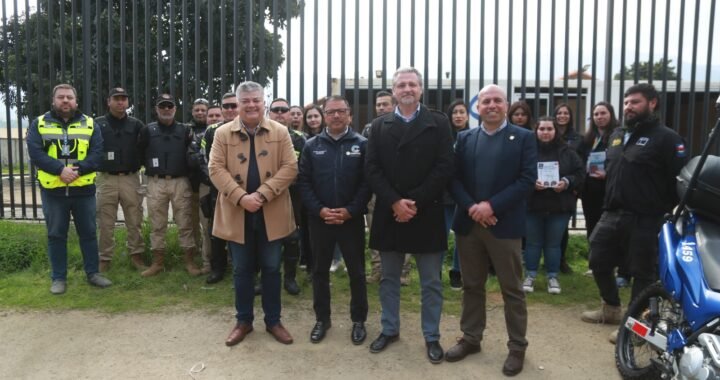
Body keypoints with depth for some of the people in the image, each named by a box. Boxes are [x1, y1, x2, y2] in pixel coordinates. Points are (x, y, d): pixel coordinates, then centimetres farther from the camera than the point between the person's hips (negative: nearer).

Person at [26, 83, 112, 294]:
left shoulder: (89, 124, 6)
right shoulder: (39, 124, 4)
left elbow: (97, 153, -4)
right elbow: (35, 153, -8)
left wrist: (77, 169, -19)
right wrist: (60, 169, -21)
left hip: (83, 189, 1)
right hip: (53, 190, 0)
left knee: (88, 233, 8)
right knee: (56, 235, 8)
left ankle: (93, 273, 20)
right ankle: (58, 278, 18)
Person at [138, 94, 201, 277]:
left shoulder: (185, 130, 6)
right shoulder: (148, 130, 6)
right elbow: (140, 154, 11)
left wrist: (184, 170, 2)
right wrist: (151, 167, 7)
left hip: (180, 182, 0)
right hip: (156, 183, 1)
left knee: (185, 223, 1)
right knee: (157, 224, 7)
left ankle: (189, 261, 10)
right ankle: (157, 262, 17)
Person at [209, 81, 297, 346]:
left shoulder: (280, 132, 2)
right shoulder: (223, 133, 3)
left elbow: (290, 168, -5)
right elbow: (216, 169, -4)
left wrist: (262, 194, -16)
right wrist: (241, 197, -18)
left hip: (272, 214, 0)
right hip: (237, 214, 0)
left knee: (271, 269, 10)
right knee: (242, 270, 11)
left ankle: (273, 321, 25)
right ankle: (243, 321, 27)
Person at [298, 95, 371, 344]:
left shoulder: (362, 144, -1)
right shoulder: (312, 146, 4)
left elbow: (367, 182, -6)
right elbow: (303, 182, 0)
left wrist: (350, 211, -15)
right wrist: (320, 210, -12)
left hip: (352, 219, -1)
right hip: (319, 218, 2)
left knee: (356, 272, 7)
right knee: (320, 271, 12)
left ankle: (358, 320, 23)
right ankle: (322, 319, 28)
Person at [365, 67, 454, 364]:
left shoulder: (439, 123, 0)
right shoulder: (379, 125, 7)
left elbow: (444, 167, -8)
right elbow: (372, 169, -1)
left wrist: (415, 203, -15)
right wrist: (395, 202, -13)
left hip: (426, 215, -2)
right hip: (389, 214, 2)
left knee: (431, 283, 8)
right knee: (389, 279, 15)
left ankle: (431, 336, 24)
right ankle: (389, 330, 31)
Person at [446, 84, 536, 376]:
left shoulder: (524, 138, 1)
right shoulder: (464, 139, 10)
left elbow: (527, 179, -9)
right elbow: (454, 178, 3)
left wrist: (492, 205, -17)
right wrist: (470, 207, -13)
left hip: (505, 225, -3)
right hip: (468, 223, 3)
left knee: (512, 290, 6)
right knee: (471, 286, 13)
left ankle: (517, 347, 21)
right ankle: (470, 338, 29)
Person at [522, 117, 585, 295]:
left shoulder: (567, 152, 4)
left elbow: (580, 173, 5)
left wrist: (567, 182, -13)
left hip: (559, 207, 1)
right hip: (532, 205, -1)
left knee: (554, 243, 10)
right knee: (533, 242, 8)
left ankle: (553, 277, 22)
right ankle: (530, 276, 20)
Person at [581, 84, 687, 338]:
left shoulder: (666, 137, -7)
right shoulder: (617, 135, 16)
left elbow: (680, 179, -11)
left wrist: (669, 212, -12)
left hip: (645, 219, -7)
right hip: (612, 214, 7)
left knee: (642, 272, 4)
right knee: (598, 261, 13)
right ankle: (611, 309, 33)